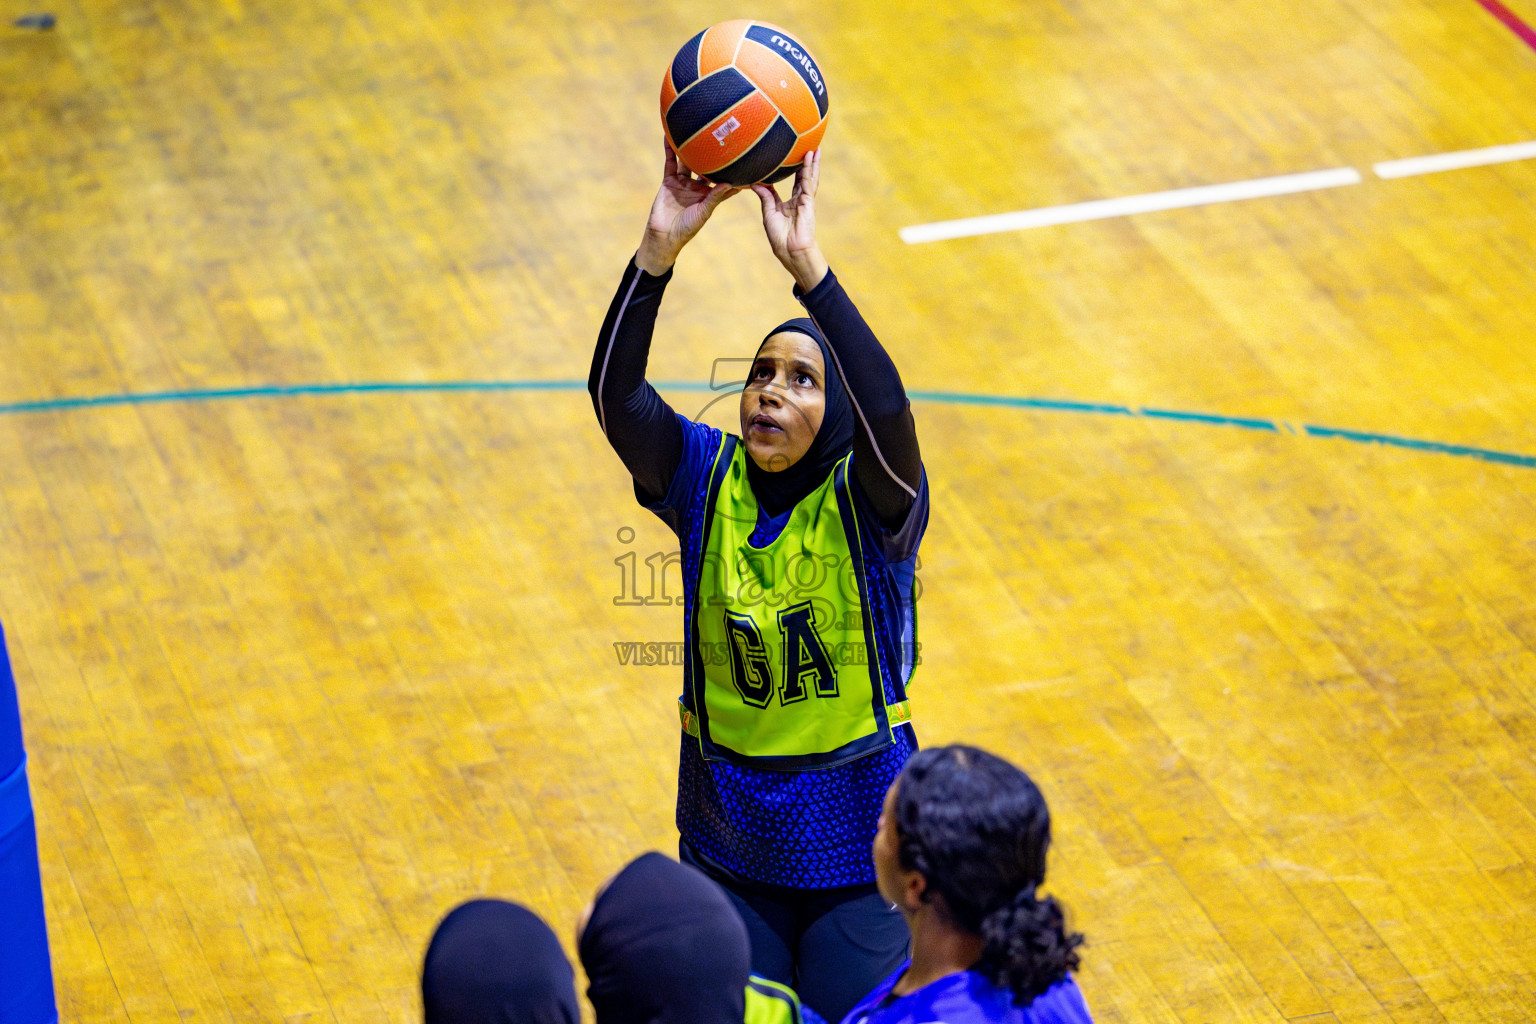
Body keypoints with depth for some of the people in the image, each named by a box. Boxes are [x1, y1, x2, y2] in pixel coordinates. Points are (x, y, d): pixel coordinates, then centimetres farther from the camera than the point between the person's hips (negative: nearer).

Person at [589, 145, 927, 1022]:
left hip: (858, 849, -2)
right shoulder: (707, 479, -5)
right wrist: (659, 252, -33)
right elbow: (615, 397, -21)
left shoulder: (872, 498, -13)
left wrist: (810, 267, -42)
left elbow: (888, 412, -35)